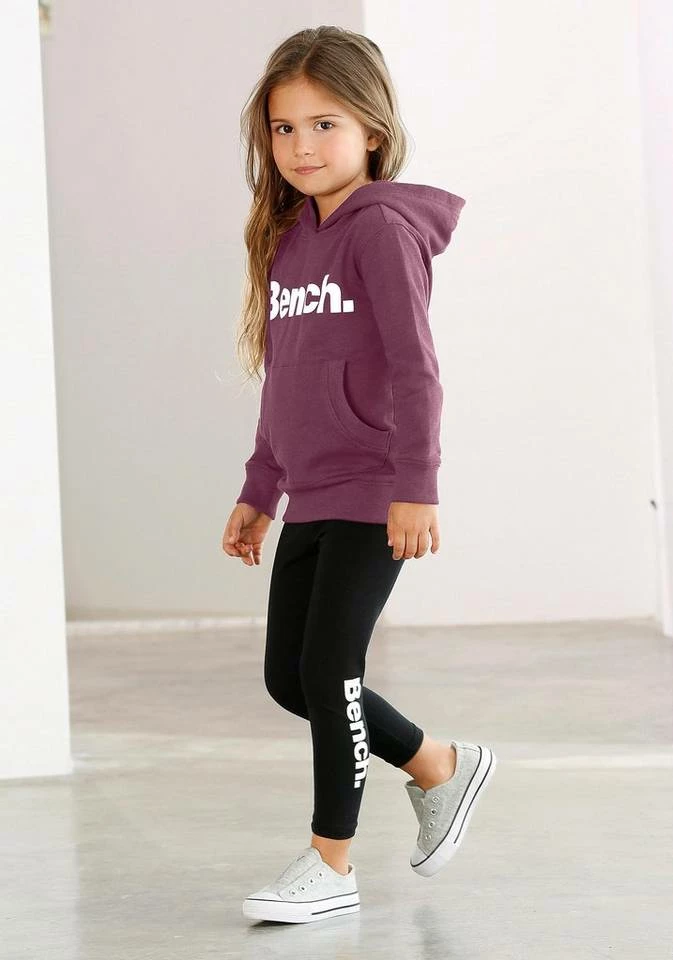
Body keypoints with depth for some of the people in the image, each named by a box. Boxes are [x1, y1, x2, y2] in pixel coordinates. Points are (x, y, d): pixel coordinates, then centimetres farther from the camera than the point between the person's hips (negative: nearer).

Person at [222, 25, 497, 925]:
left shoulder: (383, 227, -10)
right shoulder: (288, 238, 13)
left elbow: (413, 367, -16)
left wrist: (417, 486, -21)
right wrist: (259, 492, 19)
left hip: (371, 497, -8)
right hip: (310, 500, 8)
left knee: (327, 669, -6)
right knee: (288, 676, 9)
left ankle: (330, 864, 7)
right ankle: (441, 767, 28)